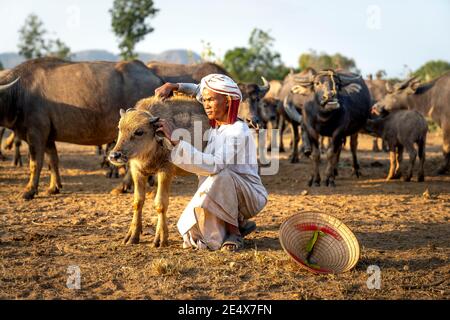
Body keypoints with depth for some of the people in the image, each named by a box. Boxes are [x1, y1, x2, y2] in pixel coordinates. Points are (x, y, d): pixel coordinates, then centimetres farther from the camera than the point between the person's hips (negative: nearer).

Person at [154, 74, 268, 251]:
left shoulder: (238, 132, -22)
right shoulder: (215, 123, 3)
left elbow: (214, 165, -37)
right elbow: (199, 90, 22)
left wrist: (176, 140, -37)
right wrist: (173, 86, 5)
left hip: (250, 197, -7)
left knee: (220, 175, -36)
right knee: (189, 229, -11)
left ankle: (234, 232, -17)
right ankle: (239, 224, 12)